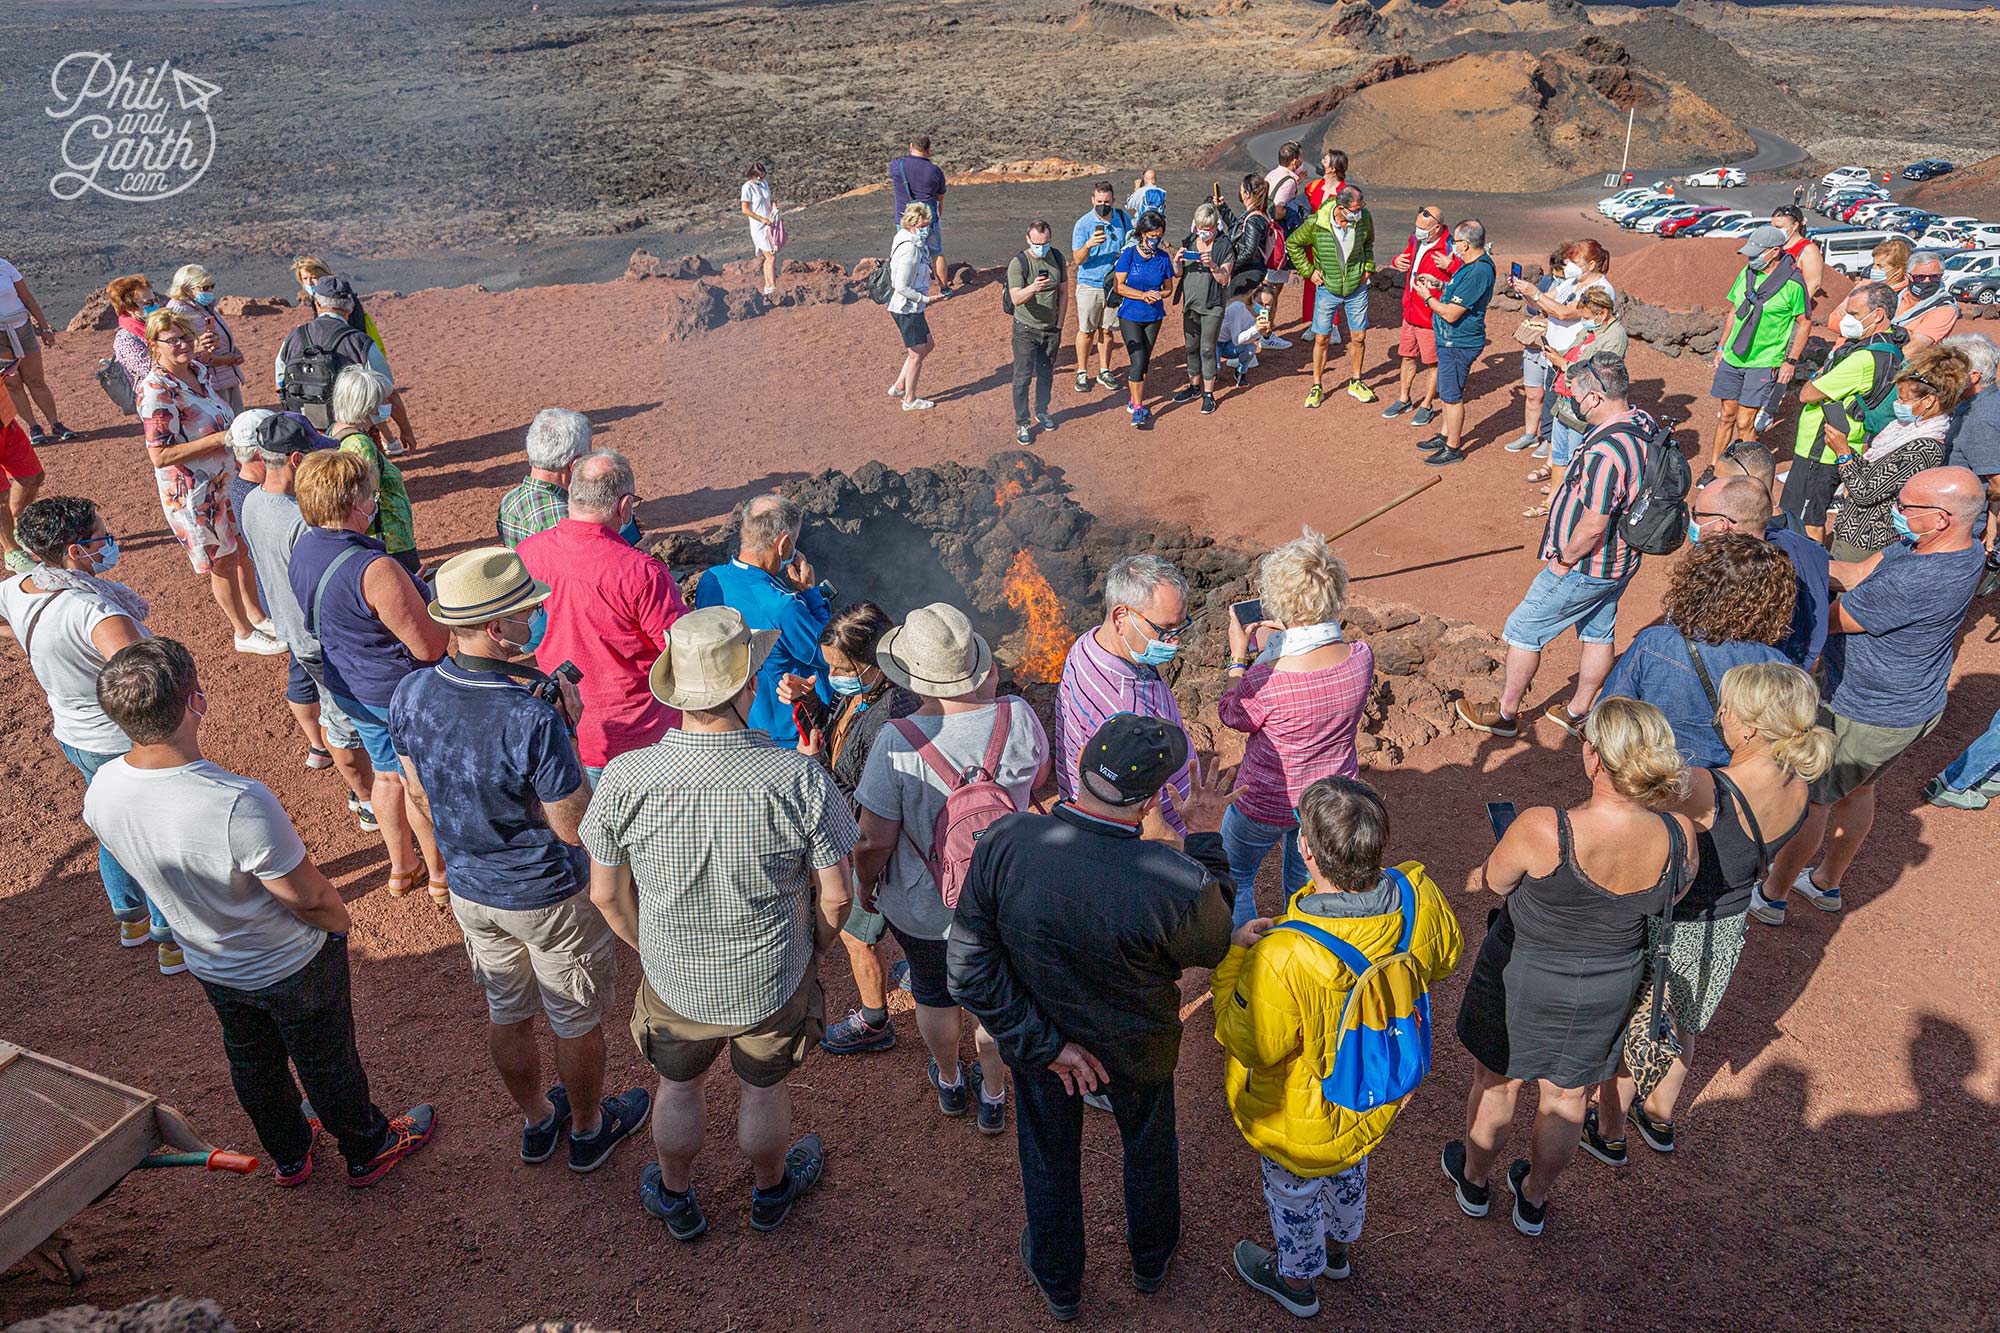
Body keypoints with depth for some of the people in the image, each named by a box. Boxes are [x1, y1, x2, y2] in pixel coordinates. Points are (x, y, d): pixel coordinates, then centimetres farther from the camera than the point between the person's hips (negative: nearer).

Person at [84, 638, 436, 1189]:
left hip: (209, 965, 6)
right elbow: (310, 897, -28)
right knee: (327, 1063, 20)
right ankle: (367, 1150, 46)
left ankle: (289, 1154, 55)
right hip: (292, 967, -6)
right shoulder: (239, 805, -42)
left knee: (251, 1061, 30)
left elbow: (144, 865, 0)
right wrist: (339, 921, -6)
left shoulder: (102, 791, -20)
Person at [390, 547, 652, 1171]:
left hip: (469, 889, 6)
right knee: (577, 1022, 19)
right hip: (550, 896, -6)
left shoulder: (410, 693, -14)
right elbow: (576, 828, -24)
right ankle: (588, 1129, 41)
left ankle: (537, 1122, 48)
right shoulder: (533, 720, -34)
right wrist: (567, 731, -19)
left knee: (506, 1013, 26)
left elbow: (419, 794, 1)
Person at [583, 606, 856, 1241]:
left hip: (673, 980, 1)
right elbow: (835, 896, -16)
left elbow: (607, 893, -9)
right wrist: (812, 949, 5)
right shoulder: (800, 778, -29)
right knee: (763, 1091, 27)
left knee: (678, 1089, 29)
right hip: (776, 981, -1)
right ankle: (770, 1190, 55)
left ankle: (675, 1199, 54)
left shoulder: (625, 779, -25)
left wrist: (648, 947, 11)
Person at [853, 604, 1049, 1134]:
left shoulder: (897, 742, -31)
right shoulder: (1017, 718, -21)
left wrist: (865, 886, -1)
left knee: (933, 994, 27)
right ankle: (994, 1097, 47)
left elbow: (874, 840, -22)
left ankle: (950, 1083, 53)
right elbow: (1039, 780, 2)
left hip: (923, 906, -2)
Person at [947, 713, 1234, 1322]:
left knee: (1049, 1157, 29)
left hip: (1041, 1041, 1)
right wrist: (1203, 837, -10)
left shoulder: (1004, 842, -31)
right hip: (1135, 1049, -1)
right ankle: (1151, 1259, 61)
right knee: (1149, 1146, 32)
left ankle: (1058, 1281, 56)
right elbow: (1214, 946, -14)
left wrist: (1043, 1043, -15)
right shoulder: (1177, 883, -37)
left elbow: (969, 964, -24)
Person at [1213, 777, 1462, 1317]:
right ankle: (1338, 1249, 65)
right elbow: (1443, 957, -4)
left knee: (1294, 1191, 27)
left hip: (1303, 1119, -5)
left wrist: (1235, 957, -19)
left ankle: (1296, 1280, 56)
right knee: (1348, 1169, 36)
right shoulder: (1417, 897, -28)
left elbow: (1252, 1046, -27)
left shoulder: (1283, 958, -45)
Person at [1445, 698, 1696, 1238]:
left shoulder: (1541, 830, -36)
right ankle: (1534, 1200, 51)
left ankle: (1474, 1182, 50)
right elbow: (1673, 895, -1)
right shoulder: (1678, 836, -24)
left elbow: (1491, 881, -14)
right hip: (1607, 991, 3)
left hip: (1520, 981, -3)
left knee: (1496, 1083, 24)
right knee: (1567, 1096, 27)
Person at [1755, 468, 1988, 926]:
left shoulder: (1912, 581, -38)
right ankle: (1826, 884, 48)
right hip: (1920, 704, 9)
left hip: (1867, 718, -9)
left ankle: (1771, 897, 30)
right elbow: (1859, 574, -5)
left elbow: (1825, 621, -27)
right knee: (1857, 788, 27)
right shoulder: (1964, 549, -8)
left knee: (1809, 798, 11)